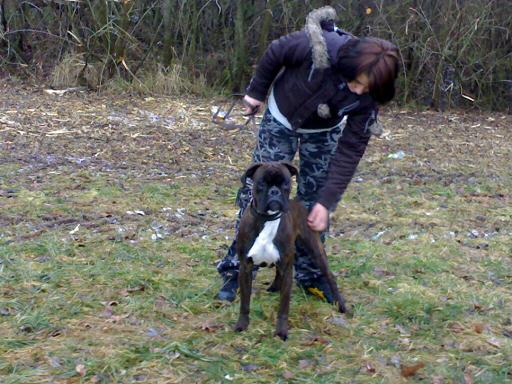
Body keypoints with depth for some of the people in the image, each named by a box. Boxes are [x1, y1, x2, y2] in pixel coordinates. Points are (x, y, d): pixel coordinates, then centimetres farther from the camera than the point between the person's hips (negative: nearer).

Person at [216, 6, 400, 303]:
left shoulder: (366, 97, -29)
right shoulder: (317, 46, -38)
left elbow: (350, 152, -24)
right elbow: (275, 53, -17)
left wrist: (326, 202, -28)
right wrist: (257, 91, -3)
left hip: (323, 132, 1)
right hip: (281, 118, -1)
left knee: (315, 202, 1)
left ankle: (309, 275, 18)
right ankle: (235, 270, 8)